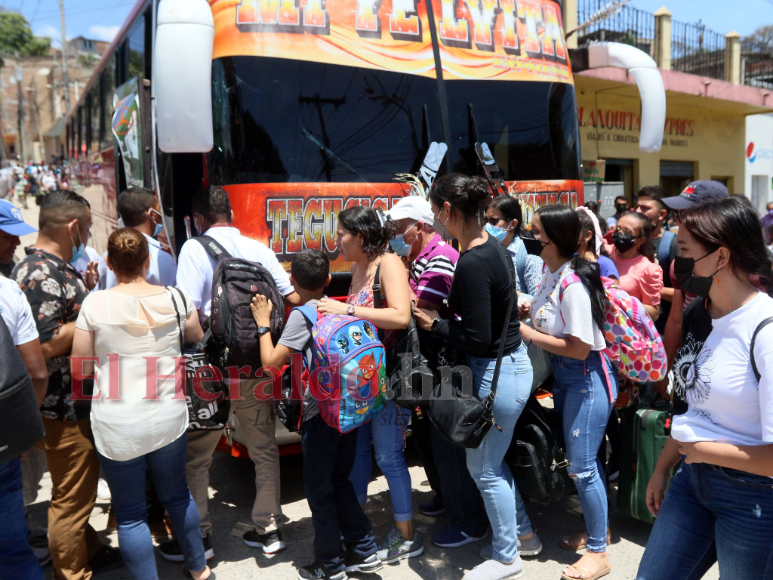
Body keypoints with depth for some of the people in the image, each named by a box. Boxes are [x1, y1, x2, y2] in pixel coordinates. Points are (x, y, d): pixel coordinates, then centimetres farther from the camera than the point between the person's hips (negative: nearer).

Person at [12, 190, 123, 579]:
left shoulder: (54, 268, 10)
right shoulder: (40, 274, -21)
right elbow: (47, 343, -28)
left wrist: (85, 290, 10)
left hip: (79, 399, 10)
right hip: (65, 406, -10)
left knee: (82, 485, 24)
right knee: (71, 495, 5)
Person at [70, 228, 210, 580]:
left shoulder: (95, 304, -12)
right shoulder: (176, 299, -5)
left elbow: (80, 370, -4)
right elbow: (197, 341, 15)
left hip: (117, 427, -3)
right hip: (168, 419, 4)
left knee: (129, 513, 12)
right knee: (177, 495, 24)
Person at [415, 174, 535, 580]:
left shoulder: (472, 264, -26)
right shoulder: (491, 246, 4)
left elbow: (478, 339, -25)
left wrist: (436, 324, -11)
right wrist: (444, 310, 5)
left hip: (497, 373, -9)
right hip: (510, 364, 9)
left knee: (485, 469, 9)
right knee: (491, 459, 25)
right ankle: (522, 529, 43)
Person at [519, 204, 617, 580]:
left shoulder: (573, 284, -25)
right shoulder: (550, 272, 3)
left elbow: (578, 348, -24)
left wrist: (526, 334, -19)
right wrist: (528, 312, -1)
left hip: (586, 377, -9)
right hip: (563, 375, 9)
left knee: (582, 465, 1)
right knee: (579, 458, 20)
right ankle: (597, 529, 39)